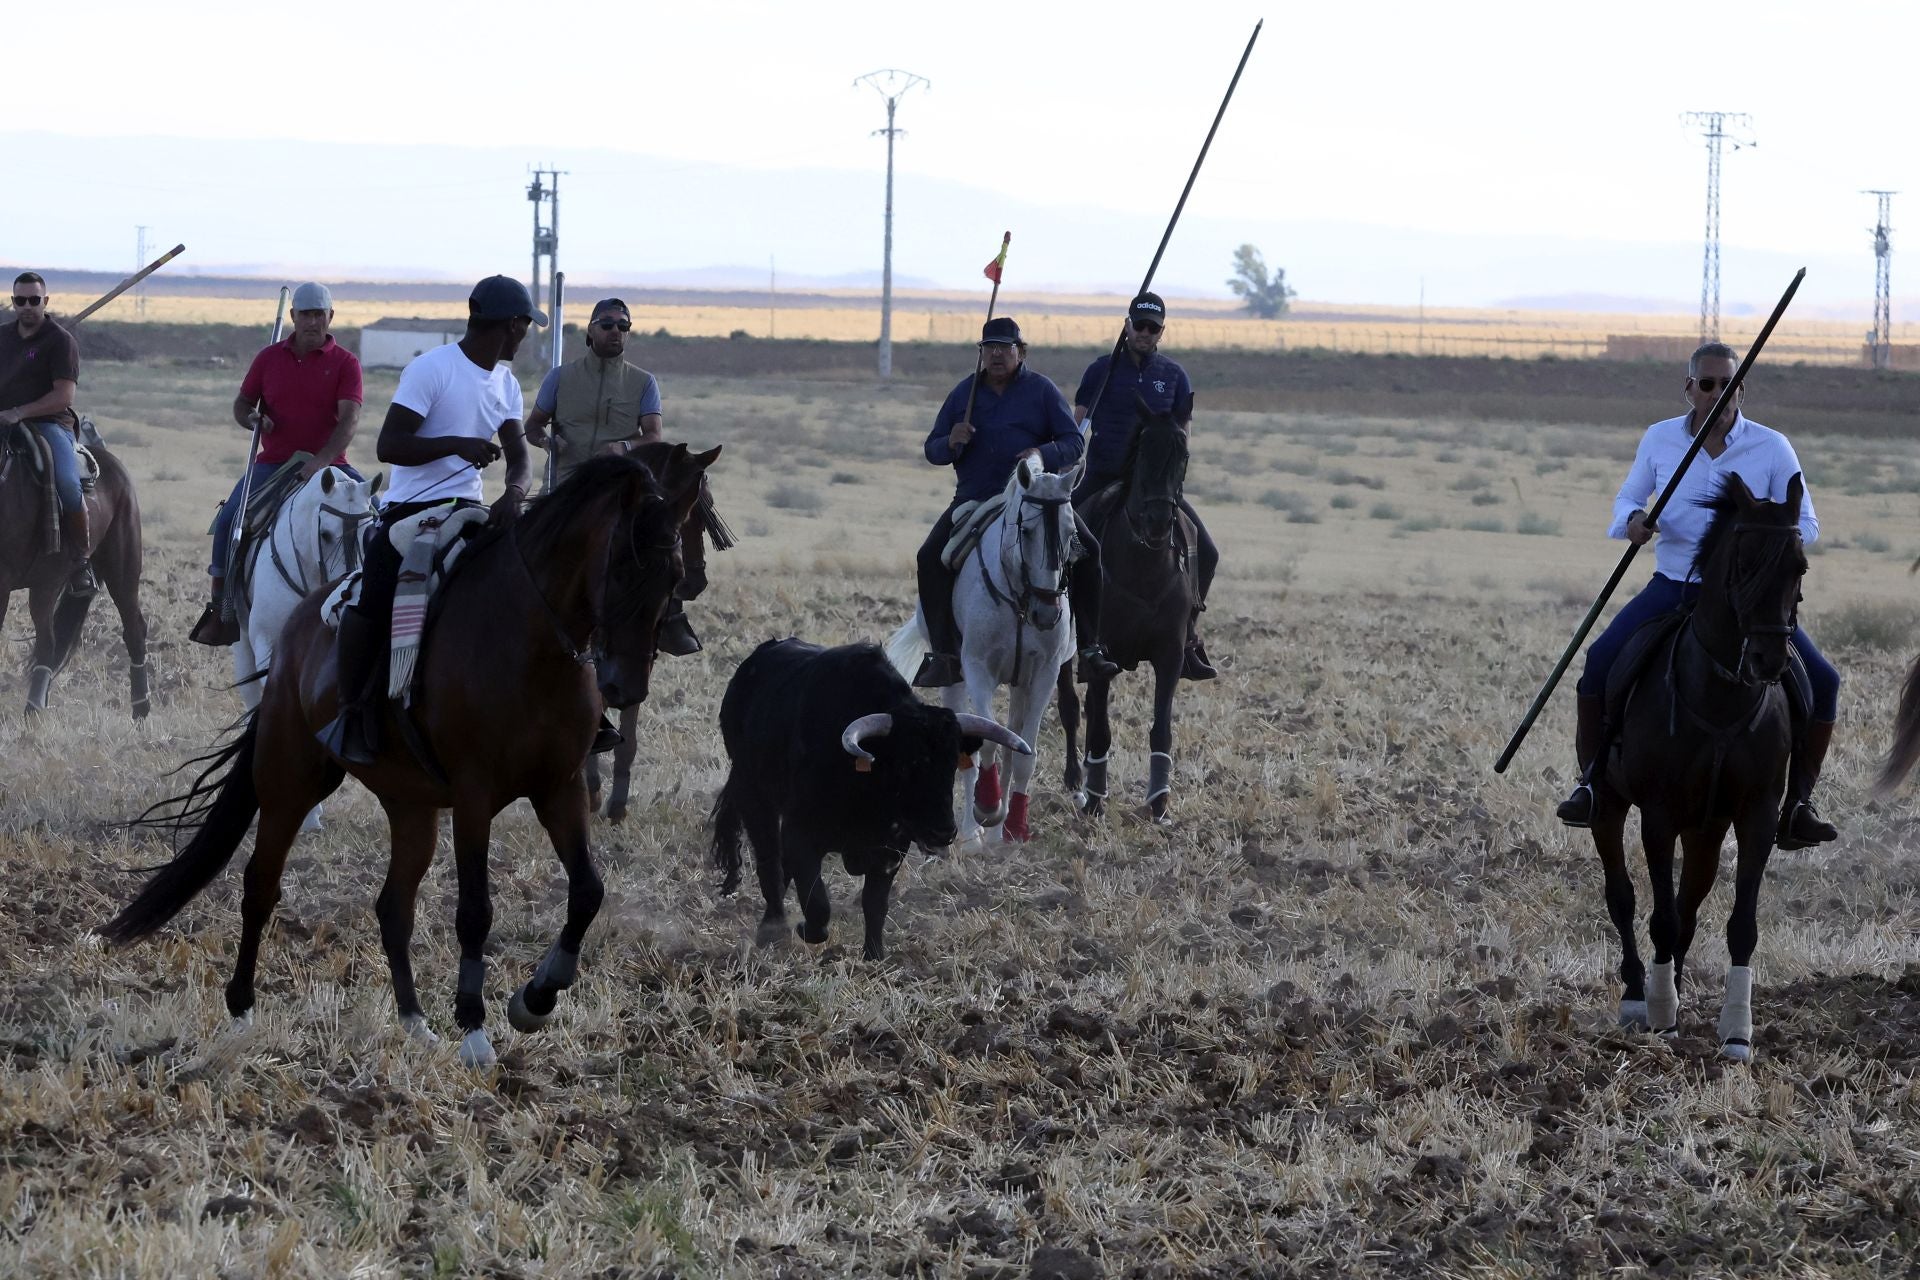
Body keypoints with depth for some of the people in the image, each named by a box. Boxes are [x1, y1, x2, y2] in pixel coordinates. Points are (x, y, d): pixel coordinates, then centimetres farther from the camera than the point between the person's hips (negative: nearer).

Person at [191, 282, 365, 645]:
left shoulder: (345, 363, -2)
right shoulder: (269, 358, 7)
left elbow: (349, 418, -13)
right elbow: (242, 402, 17)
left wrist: (321, 461, -28)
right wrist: (252, 419, -9)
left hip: (327, 463, -1)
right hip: (272, 462, 1)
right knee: (230, 517, -19)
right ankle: (219, 606, -9)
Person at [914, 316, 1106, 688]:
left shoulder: (1042, 391, 4)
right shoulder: (964, 393, 11)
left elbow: (1074, 443, 1)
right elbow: (932, 450, 14)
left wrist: (1043, 454, -21)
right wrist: (952, 443, -11)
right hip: (973, 500, 2)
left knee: (1087, 552, -21)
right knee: (931, 557, -21)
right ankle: (945, 654, -16)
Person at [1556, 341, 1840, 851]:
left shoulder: (1772, 448, -4)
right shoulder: (1659, 440, 1)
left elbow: (1806, 523, 1)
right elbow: (1628, 497, 14)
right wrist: (1631, 520, -11)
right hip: (1673, 588, 1)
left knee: (1821, 682, -17)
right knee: (1601, 663, -21)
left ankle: (1798, 804, -4)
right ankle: (1591, 784, -6)